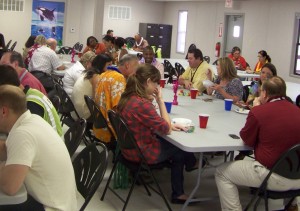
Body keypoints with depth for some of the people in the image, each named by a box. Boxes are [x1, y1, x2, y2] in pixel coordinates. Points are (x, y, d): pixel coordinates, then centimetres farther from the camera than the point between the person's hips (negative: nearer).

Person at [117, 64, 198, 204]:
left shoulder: (128, 97, -2)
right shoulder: (142, 104, -32)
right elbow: (167, 129, -21)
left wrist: (170, 126, 1)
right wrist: (160, 99, -18)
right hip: (142, 152, -8)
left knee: (175, 146, 21)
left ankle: (178, 194, 30)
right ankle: (191, 163, 50)